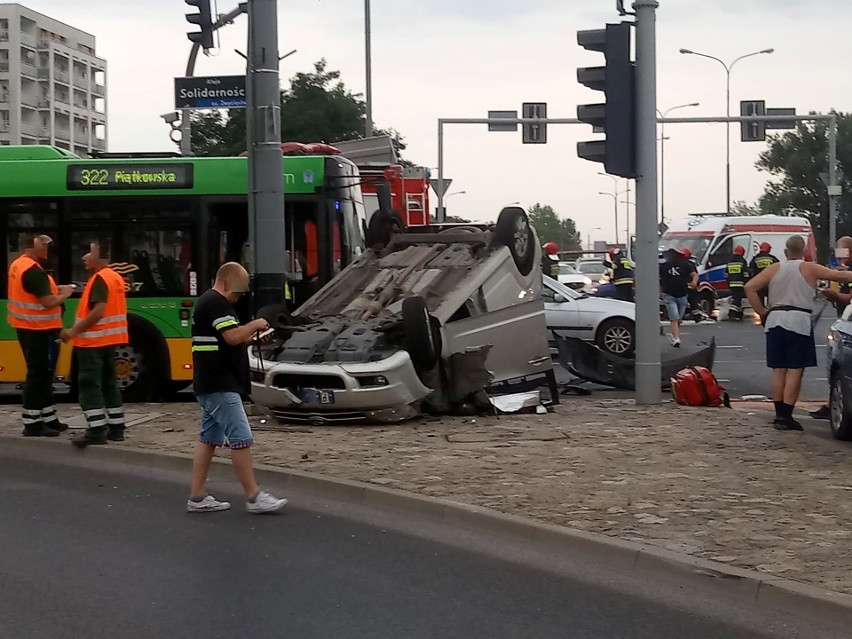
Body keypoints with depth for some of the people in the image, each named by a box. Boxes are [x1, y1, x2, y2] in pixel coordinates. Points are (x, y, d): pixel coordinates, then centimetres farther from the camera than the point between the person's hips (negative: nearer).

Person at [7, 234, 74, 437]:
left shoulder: (18, 264, 10)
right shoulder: (34, 271, -22)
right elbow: (48, 302, -25)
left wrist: (53, 290, 10)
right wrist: (64, 294, -8)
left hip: (27, 327, 10)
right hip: (39, 329, -10)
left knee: (41, 373, 16)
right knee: (39, 374, -5)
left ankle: (48, 418, 23)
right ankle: (32, 424, -4)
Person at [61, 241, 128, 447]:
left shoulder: (99, 279, -17)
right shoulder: (116, 277, 13)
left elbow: (98, 311, -25)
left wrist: (75, 331, -20)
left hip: (92, 341, -10)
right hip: (109, 339, 10)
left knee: (90, 386, -7)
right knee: (109, 383, 14)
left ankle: (96, 431, -11)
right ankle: (116, 428, 16)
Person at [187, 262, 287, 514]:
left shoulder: (208, 302, 19)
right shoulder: (217, 303, -14)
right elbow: (233, 336, -25)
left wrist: (248, 339, 12)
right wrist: (254, 325, -8)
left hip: (210, 384, 11)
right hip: (220, 386, -11)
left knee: (209, 438, 11)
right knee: (241, 439, -9)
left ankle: (197, 497, 13)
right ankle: (254, 497, -8)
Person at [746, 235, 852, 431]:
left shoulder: (774, 269, 8)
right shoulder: (809, 269, -1)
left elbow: (750, 287, 0)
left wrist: (762, 312, 6)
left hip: (775, 320, 4)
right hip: (799, 321, -4)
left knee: (778, 370, 10)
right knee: (795, 371, -3)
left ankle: (779, 414, 12)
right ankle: (786, 417, -7)